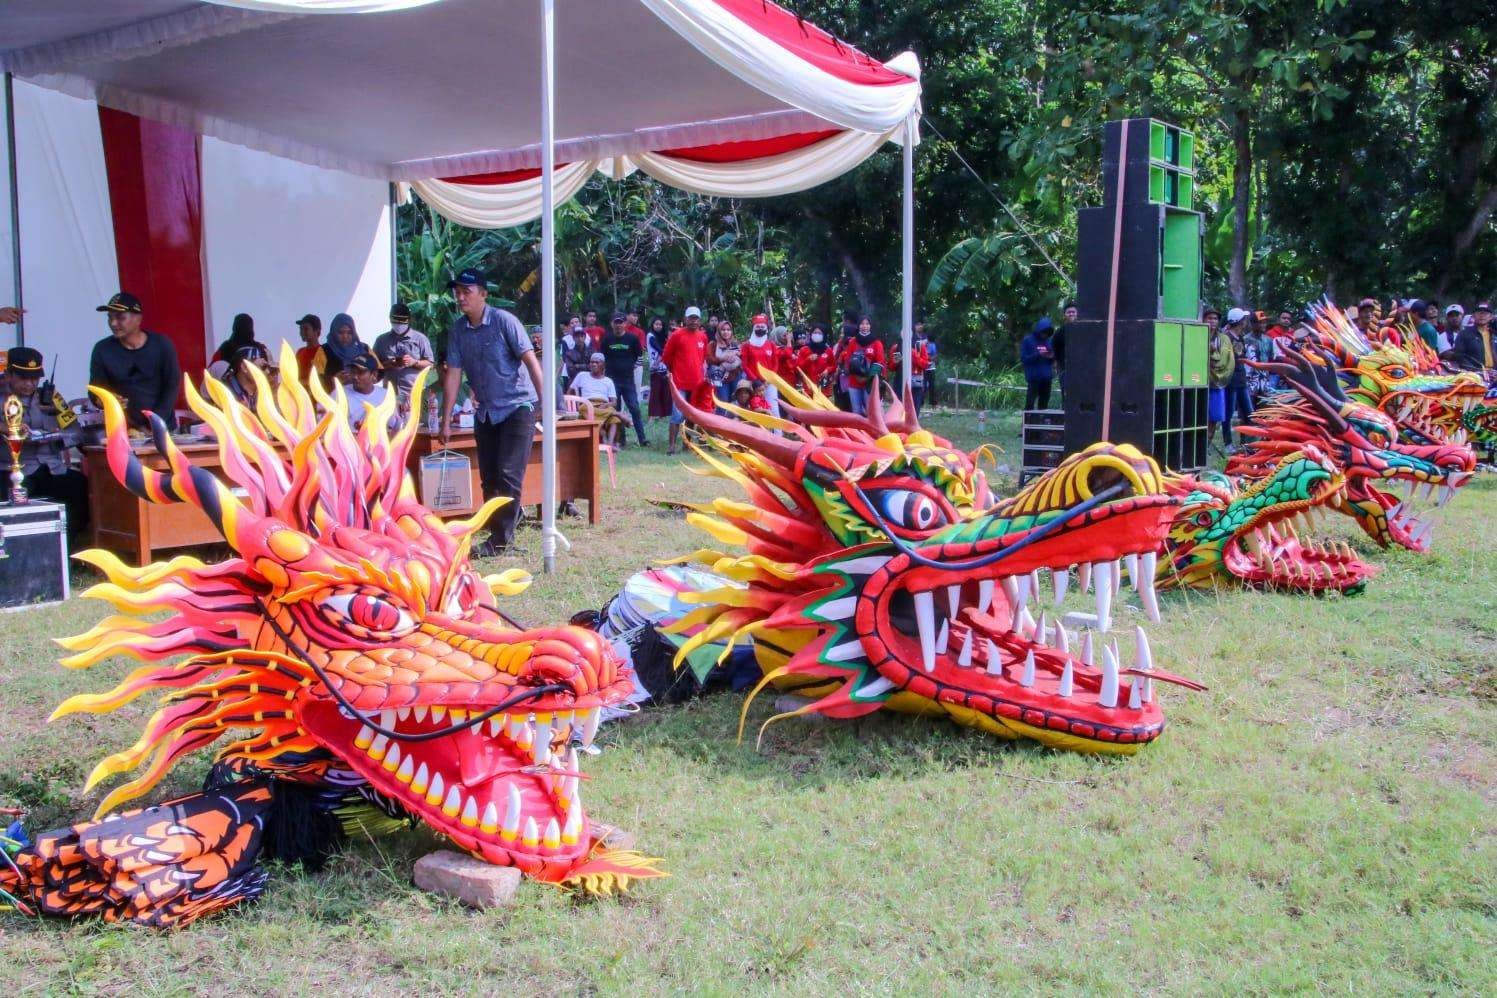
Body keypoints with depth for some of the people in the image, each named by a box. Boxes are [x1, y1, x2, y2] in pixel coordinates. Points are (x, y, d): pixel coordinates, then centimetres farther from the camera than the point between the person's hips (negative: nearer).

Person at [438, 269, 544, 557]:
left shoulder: (504, 321, -13)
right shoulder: (458, 329, 2)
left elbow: (531, 361, -16)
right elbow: (453, 374, 3)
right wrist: (446, 421, 1)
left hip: (517, 407, -6)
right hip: (485, 412, 6)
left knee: (508, 475, -10)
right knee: (489, 479, 8)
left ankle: (501, 540, -6)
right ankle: (505, 527, 19)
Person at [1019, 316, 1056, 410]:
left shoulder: (1048, 341, 12)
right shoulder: (1028, 340, -2)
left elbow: (1052, 361, 19)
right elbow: (1023, 358, -8)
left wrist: (1052, 357, -5)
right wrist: (1038, 355, -19)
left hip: (1047, 378, 5)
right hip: (1033, 378, -5)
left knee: (1044, 404, 7)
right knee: (1030, 403, -7)